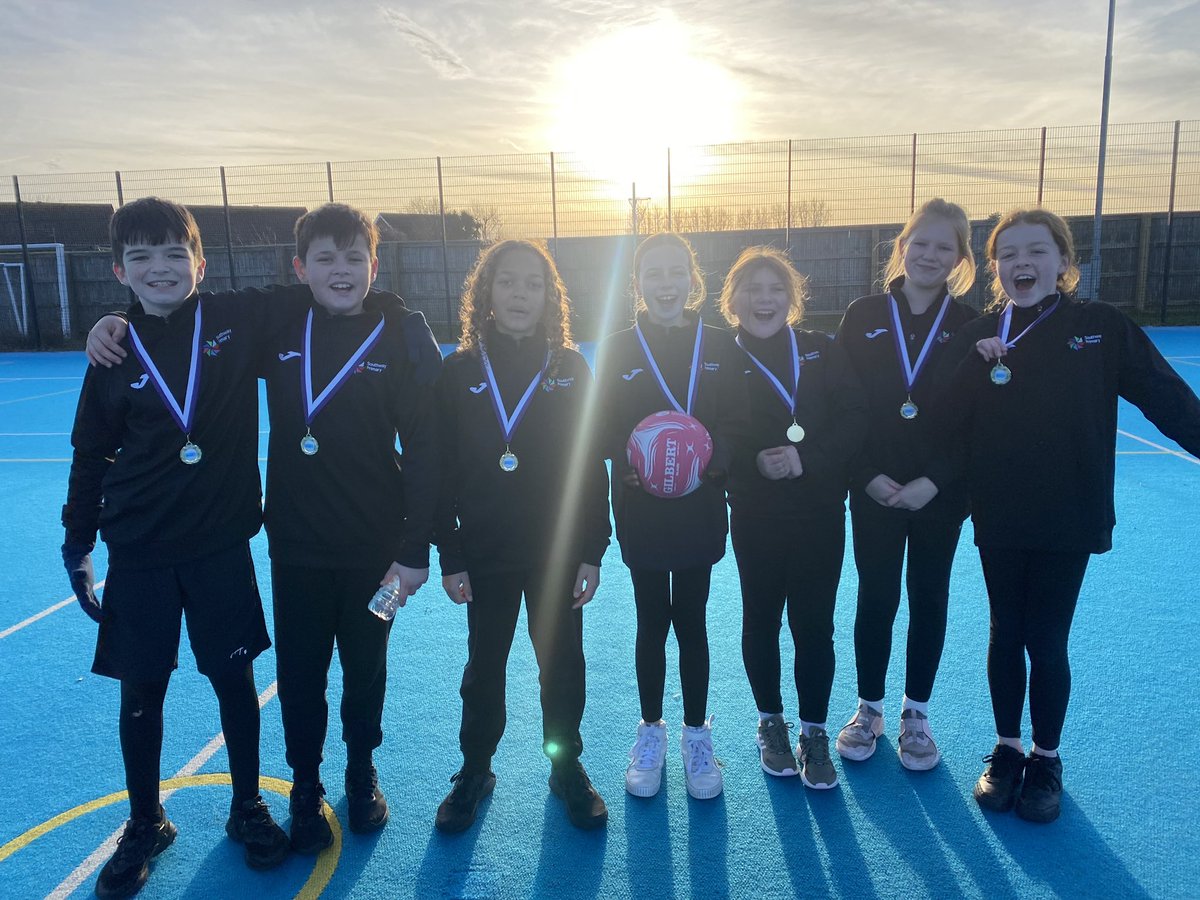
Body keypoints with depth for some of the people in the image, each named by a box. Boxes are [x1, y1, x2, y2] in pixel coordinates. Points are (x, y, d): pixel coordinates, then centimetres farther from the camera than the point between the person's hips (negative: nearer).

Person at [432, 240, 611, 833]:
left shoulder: (570, 369, -2)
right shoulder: (460, 372, -3)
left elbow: (591, 467, -1)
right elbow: (443, 471, -1)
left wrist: (592, 551, -4)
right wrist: (449, 556, -3)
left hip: (558, 551, 0)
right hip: (485, 553, 0)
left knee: (562, 662, 12)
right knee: (484, 666, 14)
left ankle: (566, 766, 33)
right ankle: (474, 771, 35)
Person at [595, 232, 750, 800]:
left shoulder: (720, 347, 3)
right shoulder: (617, 350, 0)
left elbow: (735, 424, -1)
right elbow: (605, 429, -3)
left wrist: (710, 459, -20)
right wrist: (635, 463, -22)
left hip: (699, 507, 1)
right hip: (641, 510, 0)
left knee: (691, 623, 10)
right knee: (651, 623, 10)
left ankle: (696, 736, 28)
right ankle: (651, 733, 29)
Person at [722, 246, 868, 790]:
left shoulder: (823, 351, 3)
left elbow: (854, 420, -5)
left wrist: (806, 457, -18)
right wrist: (754, 463, -22)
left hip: (820, 514, 1)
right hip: (756, 516, 0)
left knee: (814, 625, 5)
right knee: (761, 621, 11)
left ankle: (814, 734, 24)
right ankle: (771, 723, 32)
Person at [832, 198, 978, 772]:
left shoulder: (969, 327, -2)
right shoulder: (864, 316, -2)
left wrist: (933, 482, -14)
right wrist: (870, 475, -13)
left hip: (941, 493, 1)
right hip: (873, 489, 0)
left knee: (929, 601, 11)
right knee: (875, 600, 8)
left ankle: (915, 714, 29)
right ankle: (869, 708, 27)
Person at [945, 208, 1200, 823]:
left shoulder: (1101, 327, -5)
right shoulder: (979, 338, 0)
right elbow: (952, 427, -7)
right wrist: (979, 369, -20)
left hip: (1068, 517, -2)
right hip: (998, 518, 2)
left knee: (1046, 642, 6)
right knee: (1005, 635, 13)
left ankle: (1046, 761, 29)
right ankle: (1006, 750, 32)